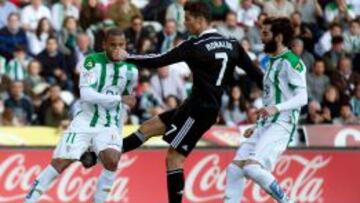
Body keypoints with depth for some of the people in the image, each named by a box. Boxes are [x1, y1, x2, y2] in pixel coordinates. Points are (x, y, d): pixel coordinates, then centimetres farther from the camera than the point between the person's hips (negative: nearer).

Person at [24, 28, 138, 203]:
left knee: (112, 160, -25)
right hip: (85, 121, -2)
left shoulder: (130, 70, 1)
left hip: (109, 126, 2)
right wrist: (119, 99, -23)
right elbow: (86, 94, -23)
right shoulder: (92, 62, -11)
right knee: (60, 162, -10)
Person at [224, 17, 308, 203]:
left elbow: (302, 98, -17)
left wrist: (276, 108, -31)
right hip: (266, 124, 10)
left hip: (281, 125, -10)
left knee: (252, 168, -24)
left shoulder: (291, 62, -8)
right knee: (234, 168, 1)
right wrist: (257, 127, 26)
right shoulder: (273, 62, 21)